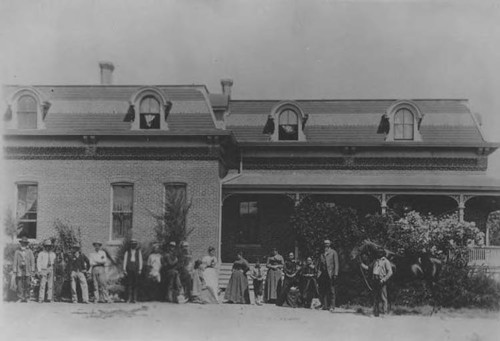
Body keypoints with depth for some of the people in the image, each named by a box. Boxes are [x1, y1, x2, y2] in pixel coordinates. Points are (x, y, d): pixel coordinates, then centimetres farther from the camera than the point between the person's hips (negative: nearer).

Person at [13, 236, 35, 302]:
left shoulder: (29, 251, 9)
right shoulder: (17, 252, 8)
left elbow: (32, 261, 8)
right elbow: (15, 262, 7)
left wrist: (32, 270, 1)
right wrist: (14, 271, 1)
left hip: (27, 270, 0)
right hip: (19, 270, 0)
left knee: (27, 284, -2)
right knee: (19, 285, -5)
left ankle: (26, 298, 4)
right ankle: (20, 298, -1)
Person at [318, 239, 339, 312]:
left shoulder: (333, 252, 6)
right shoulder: (322, 254, 19)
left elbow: (336, 264, 1)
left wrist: (335, 274, -8)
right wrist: (319, 273, 6)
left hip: (330, 273, -4)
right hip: (323, 273, 4)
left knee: (331, 290, -5)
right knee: (322, 290, -2)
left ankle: (332, 306, -2)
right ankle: (325, 305, 3)